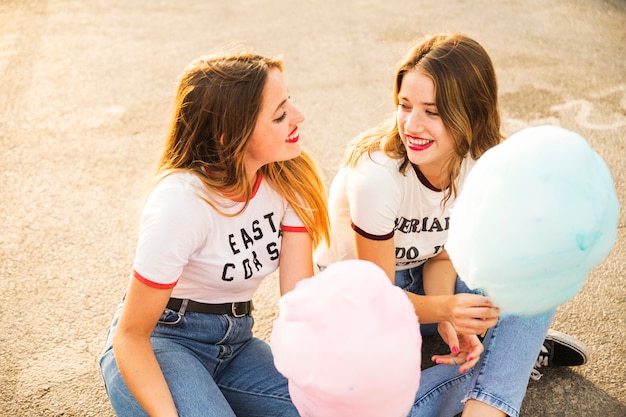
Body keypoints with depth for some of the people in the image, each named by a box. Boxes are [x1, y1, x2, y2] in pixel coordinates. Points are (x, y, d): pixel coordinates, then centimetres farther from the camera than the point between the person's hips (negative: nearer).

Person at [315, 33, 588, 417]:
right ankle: (517, 355, -8)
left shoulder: (485, 163, -17)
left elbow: (442, 254, -9)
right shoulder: (376, 174, -32)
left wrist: (450, 321, -28)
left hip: (425, 278, 4)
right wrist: (444, 308, -41)